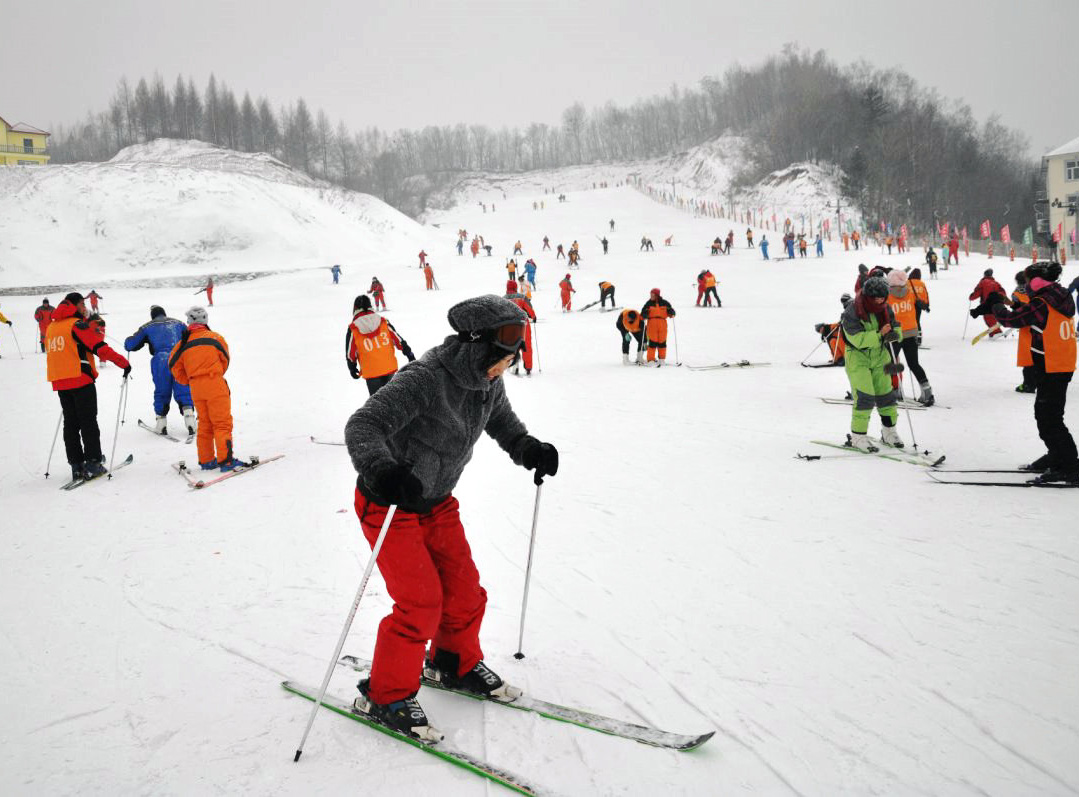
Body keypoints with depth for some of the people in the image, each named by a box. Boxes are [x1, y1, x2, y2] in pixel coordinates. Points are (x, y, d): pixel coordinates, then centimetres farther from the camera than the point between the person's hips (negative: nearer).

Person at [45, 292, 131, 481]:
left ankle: (76, 465, 11)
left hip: (60, 383, 7)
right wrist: (123, 363, -10)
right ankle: (93, 464, -3)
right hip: (81, 380, -7)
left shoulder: (51, 327, 14)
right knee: (88, 423, -1)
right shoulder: (77, 325, -9)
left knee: (71, 423, 10)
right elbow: (100, 347, -15)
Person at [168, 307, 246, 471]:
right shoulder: (214, 337, -2)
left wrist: (189, 381, 16)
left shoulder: (183, 343, 6)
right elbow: (225, 359, 7)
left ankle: (206, 460, 16)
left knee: (204, 424, 14)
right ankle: (225, 460, -9)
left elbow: (174, 365, 6)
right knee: (222, 423, -3)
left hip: (196, 388, 4)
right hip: (215, 384, -4)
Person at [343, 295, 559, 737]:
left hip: (436, 502, 8)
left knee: (465, 592, 11)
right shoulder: (424, 380, -30)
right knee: (421, 603, -10)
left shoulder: (488, 383, -5)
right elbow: (362, 425, -32)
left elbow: (503, 423, 15)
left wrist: (529, 450, -5)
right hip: (388, 505, -8)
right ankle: (385, 696, 9)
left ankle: (456, 664, 38)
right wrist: (383, 470, -50)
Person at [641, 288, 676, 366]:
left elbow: (670, 310, 11)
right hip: (652, 324, -2)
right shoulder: (649, 303, 4)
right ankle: (651, 360, -3)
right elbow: (643, 312, 1)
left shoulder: (664, 303, 6)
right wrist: (645, 315, -21)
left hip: (662, 324, 2)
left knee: (662, 341, 7)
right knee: (652, 342, -7)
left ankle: (662, 359, 21)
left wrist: (671, 314, -11)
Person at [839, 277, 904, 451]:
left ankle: (889, 432, 25)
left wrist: (894, 334, -19)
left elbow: (896, 327, 4)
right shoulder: (852, 312, -20)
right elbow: (858, 339, -26)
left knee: (886, 393, 10)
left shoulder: (885, 309, -1)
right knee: (864, 396, -14)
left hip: (879, 355, 6)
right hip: (857, 356, -6)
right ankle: (858, 436, -3)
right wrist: (879, 334, -35)